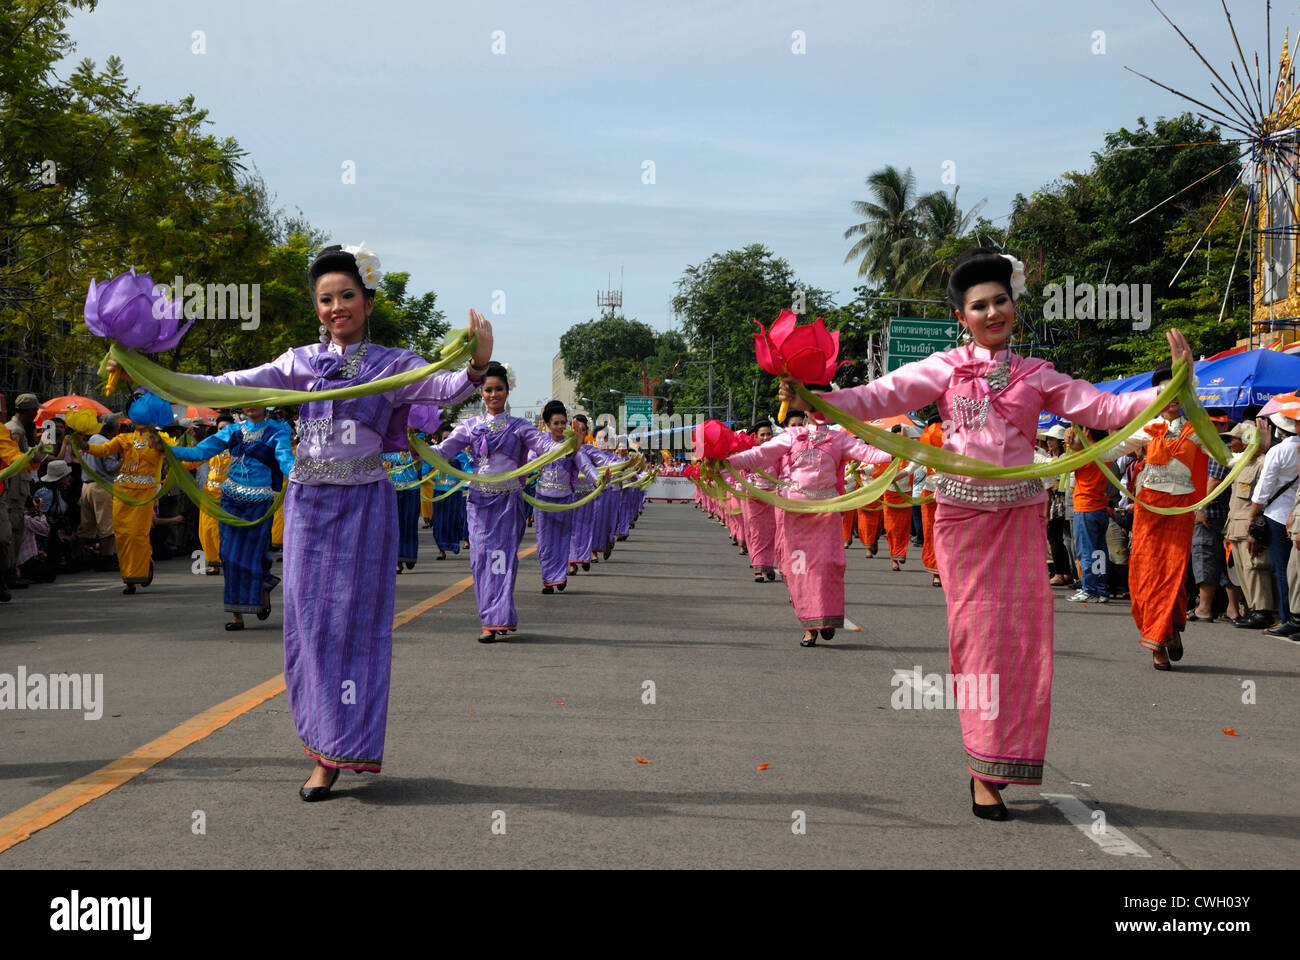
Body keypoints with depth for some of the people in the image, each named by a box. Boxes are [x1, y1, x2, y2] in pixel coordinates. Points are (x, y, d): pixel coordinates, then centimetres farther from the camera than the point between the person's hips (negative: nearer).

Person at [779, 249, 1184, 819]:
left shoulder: (1037, 376, 10)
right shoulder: (945, 369, 5)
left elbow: (1103, 409, 4)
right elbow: (881, 397, -5)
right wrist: (814, 400, -19)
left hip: (1020, 514, 2)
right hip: (963, 511, -2)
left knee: (1022, 632, -2)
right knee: (977, 633, -2)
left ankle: (1001, 762, 11)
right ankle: (984, 771, 4)